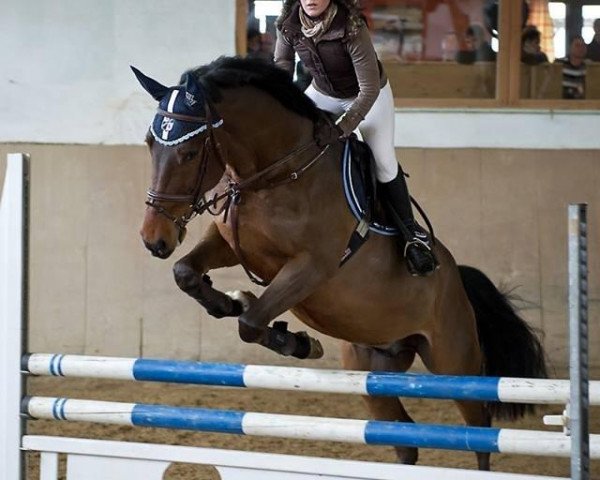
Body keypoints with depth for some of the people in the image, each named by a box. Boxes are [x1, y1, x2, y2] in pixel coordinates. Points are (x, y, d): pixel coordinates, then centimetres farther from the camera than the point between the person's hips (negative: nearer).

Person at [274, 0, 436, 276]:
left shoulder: (352, 29, -37)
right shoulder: (288, 25, -22)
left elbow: (369, 90, -32)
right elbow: (281, 67, -5)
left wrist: (343, 128, -37)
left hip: (369, 97, -5)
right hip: (322, 93, 5)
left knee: (383, 161, -13)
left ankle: (412, 234, 2)